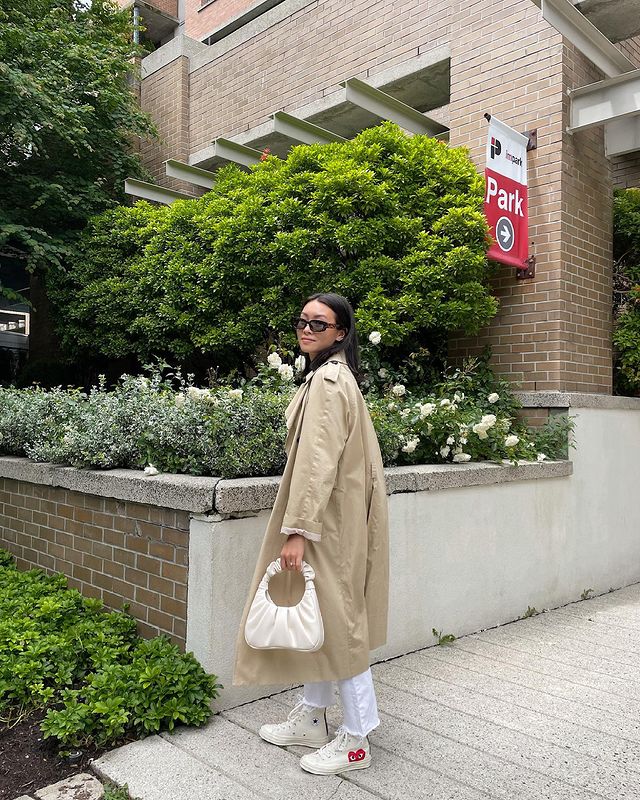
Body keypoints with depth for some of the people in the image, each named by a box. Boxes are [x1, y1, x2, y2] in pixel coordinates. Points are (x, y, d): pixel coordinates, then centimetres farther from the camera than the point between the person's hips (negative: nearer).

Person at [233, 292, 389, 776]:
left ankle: (356, 740, 13)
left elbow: (318, 461, -23)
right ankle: (313, 717, 30)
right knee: (314, 613, 16)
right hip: (326, 514, 10)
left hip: (328, 518, -10)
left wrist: (298, 529, -24)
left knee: (335, 618, -1)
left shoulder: (327, 381, -16)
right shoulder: (331, 376, 15)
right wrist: (300, 525, 19)